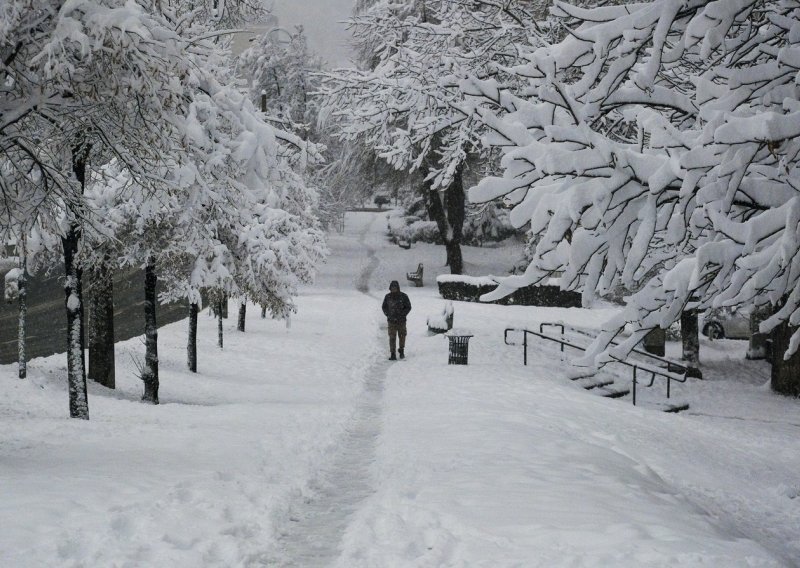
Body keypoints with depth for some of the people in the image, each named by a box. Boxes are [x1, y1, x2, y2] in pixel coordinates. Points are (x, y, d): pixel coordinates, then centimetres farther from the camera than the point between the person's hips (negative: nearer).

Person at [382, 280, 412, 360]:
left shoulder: (403, 296, -4)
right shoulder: (387, 297, 2)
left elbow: (408, 307, 1)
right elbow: (384, 307, 14)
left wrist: (402, 315, -9)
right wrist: (388, 315, 0)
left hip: (401, 321, 0)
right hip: (391, 321, 0)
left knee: (402, 336, 10)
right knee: (392, 338, -6)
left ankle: (401, 351, 31)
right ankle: (392, 354, -6)